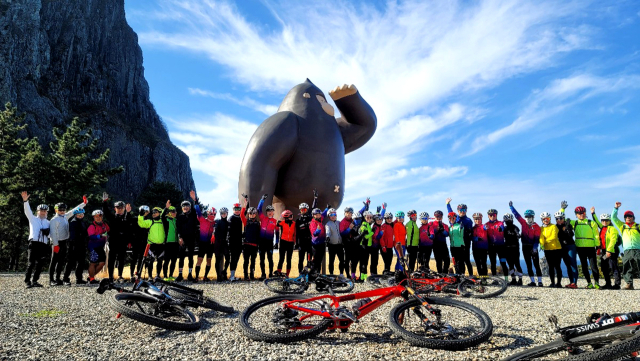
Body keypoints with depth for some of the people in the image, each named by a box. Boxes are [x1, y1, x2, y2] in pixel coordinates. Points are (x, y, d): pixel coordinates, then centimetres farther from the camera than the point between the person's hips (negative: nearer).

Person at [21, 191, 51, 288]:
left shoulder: (48, 223, 21)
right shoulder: (33, 219, 14)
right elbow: (27, 211, -1)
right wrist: (25, 200, -15)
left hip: (43, 245, 3)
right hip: (34, 243, -3)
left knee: (39, 264, 4)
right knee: (31, 263, -7)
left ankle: (34, 281, 12)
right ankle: (27, 281, 1)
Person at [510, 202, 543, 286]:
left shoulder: (536, 227, -7)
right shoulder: (523, 223, 5)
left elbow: (537, 239, -12)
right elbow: (516, 215, 5)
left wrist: (535, 248, -21)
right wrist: (511, 206, -1)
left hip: (533, 247, -4)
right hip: (525, 247, 4)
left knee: (536, 265, -3)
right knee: (529, 265, 5)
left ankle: (540, 281, 1)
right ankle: (532, 281, 9)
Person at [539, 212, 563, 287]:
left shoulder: (553, 226, -3)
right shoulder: (541, 228, 10)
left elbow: (554, 237, -14)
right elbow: (541, 237, -4)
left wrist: (546, 241, -17)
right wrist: (542, 244, -21)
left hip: (556, 248, -4)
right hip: (547, 249, 4)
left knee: (557, 266, -3)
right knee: (551, 266, 8)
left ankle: (559, 282, 3)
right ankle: (552, 282, 14)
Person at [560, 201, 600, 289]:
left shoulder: (591, 223, 5)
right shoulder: (574, 223, 10)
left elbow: (596, 235, 3)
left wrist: (597, 245, -2)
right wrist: (562, 209, 8)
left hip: (590, 247, -2)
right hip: (580, 247, 3)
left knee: (593, 265, -5)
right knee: (584, 266, 6)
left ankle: (597, 283, 3)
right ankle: (589, 283, 15)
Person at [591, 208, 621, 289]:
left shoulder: (612, 229, -7)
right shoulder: (602, 228, 15)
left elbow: (613, 240, -16)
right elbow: (596, 222, 32)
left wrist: (609, 250, -24)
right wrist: (593, 213, 30)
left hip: (611, 251, -8)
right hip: (604, 251, 8)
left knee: (613, 267, -8)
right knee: (604, 268, 10)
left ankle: (617, 284, -5)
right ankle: (608, 284, 18)